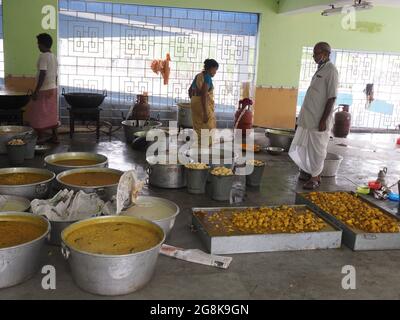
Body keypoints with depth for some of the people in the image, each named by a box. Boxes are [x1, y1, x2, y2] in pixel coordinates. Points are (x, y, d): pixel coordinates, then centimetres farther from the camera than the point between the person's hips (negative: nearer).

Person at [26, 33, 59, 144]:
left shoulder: (43, 56, -15)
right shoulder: (54, 57, 11)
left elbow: (42, 75, -21)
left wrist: (36, 91, -19)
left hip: (44, 90, -8)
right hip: (53, 89, 8)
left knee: (39, 114, 0)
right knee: (52, 113, 11)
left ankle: (41, 137, 4)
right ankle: (54, 136, 13)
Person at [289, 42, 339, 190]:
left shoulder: (331, 70, -14)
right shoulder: (320, 69, 14)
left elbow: (332, 97, -18)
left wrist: (323, 120, -21)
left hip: (318, 119, -9)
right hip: (308, 117, 9)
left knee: (316, 150, 2)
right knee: (301, 147, 16)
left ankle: (315, 177, 14)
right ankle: (306, 171, 31)